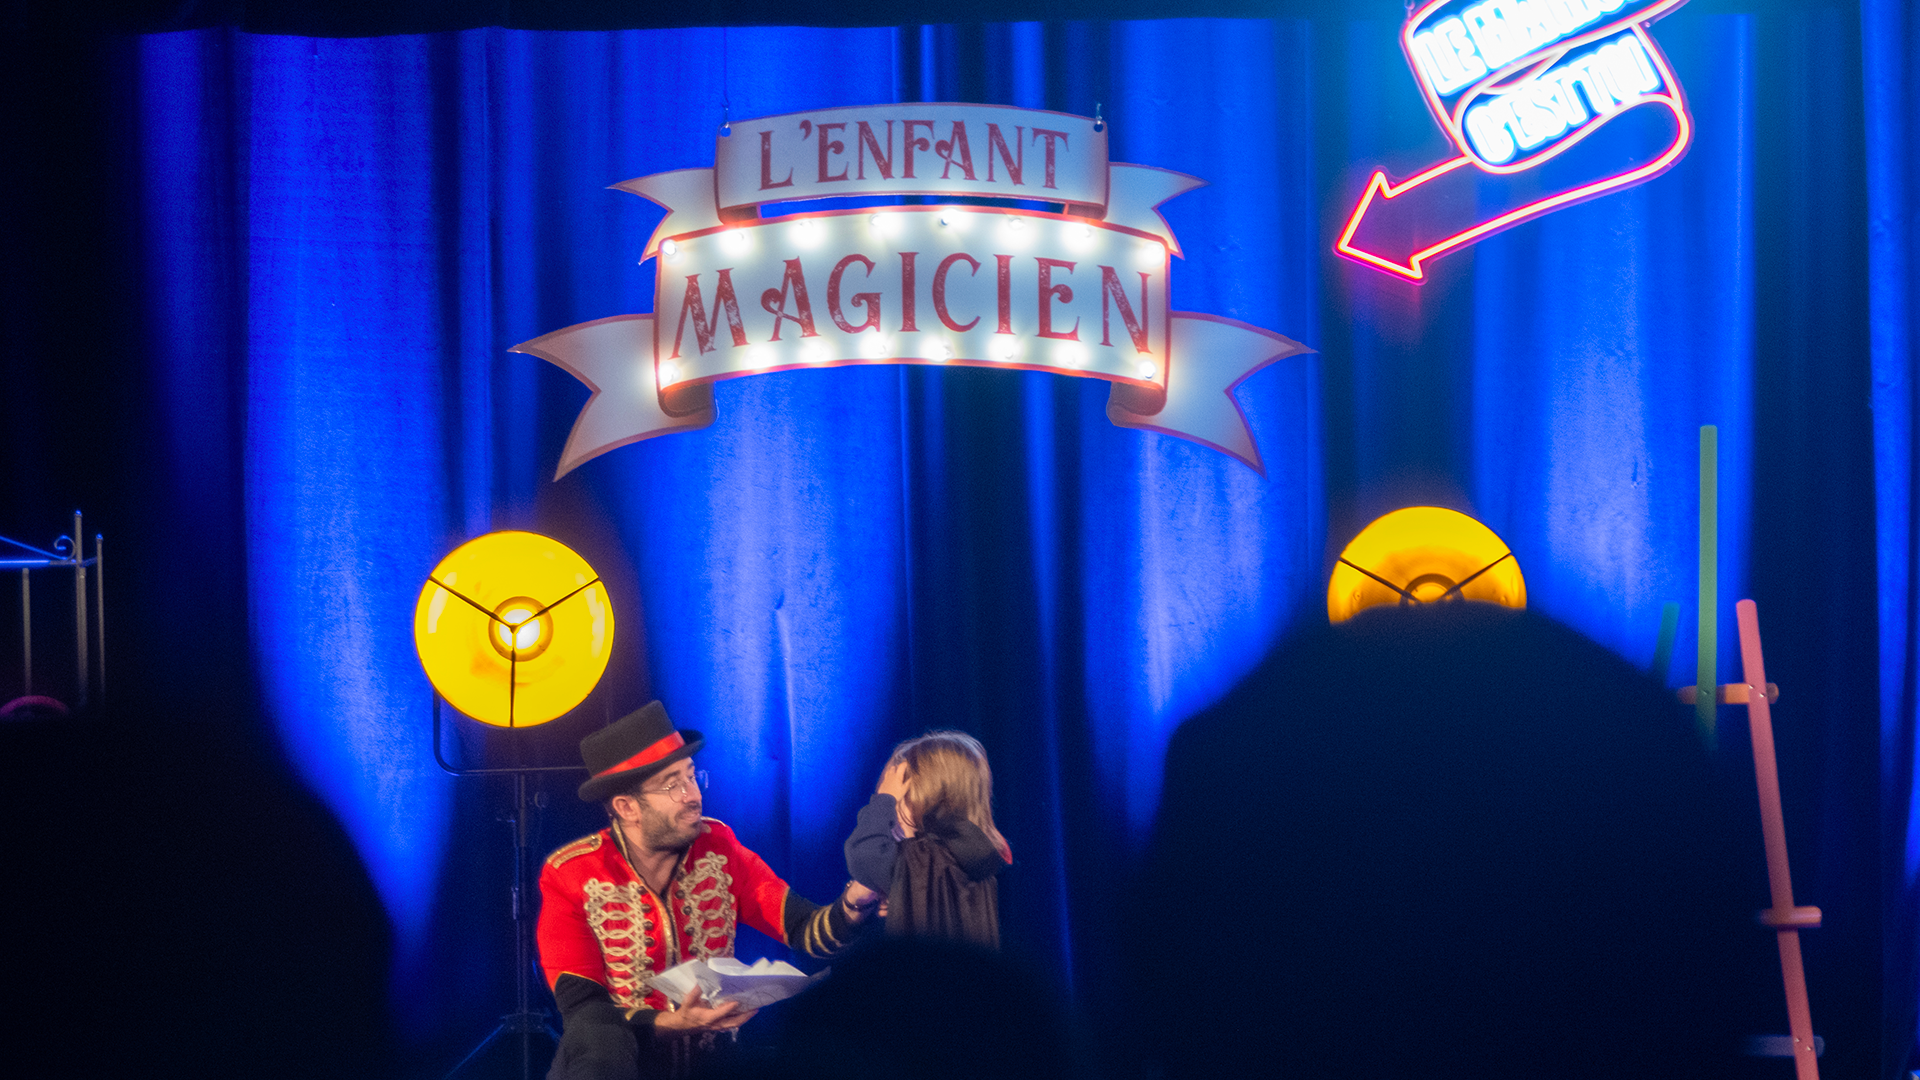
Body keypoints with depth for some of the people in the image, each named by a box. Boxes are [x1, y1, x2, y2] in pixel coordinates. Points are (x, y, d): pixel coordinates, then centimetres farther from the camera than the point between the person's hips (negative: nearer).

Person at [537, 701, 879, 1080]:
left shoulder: (717, 846, 1)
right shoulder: (570, 874, -9)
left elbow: (808, 930, -5)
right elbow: (583, 1010, -15)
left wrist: (855, 901, -27)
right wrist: (671, 1024, -32)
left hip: (710, 1047, 5)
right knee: (599, 1041, -38)